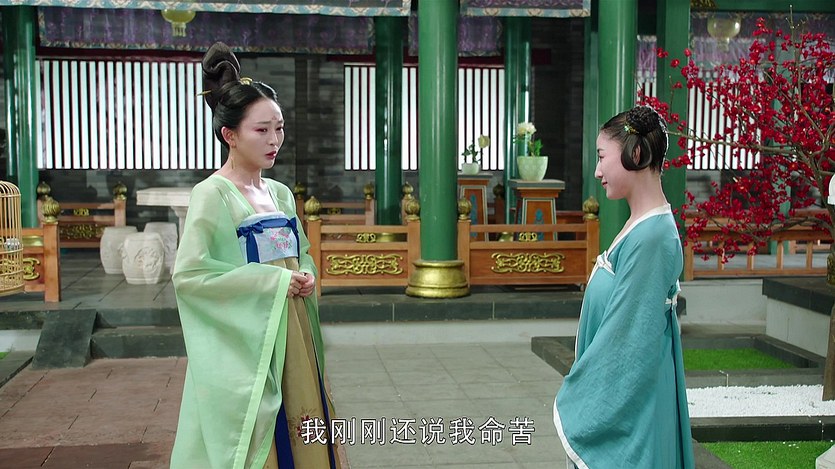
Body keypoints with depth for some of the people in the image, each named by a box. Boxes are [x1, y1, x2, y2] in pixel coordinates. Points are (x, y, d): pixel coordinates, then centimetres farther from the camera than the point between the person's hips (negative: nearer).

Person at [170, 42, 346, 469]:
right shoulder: (212, 195, -10)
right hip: (244, 343, -7)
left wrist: (305, 277, -3)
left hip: (291, 336, 7)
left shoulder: (280, 194, 10)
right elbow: (189, 274, -17)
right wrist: (274, 281, -17)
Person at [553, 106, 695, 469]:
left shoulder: (652, 238, -22)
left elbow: (627, 337, -22)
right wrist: (577, 394, 14)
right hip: (617, 400, 9)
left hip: (626, 408, -9)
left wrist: (574, 399, -13)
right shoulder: (642, 227, 7)